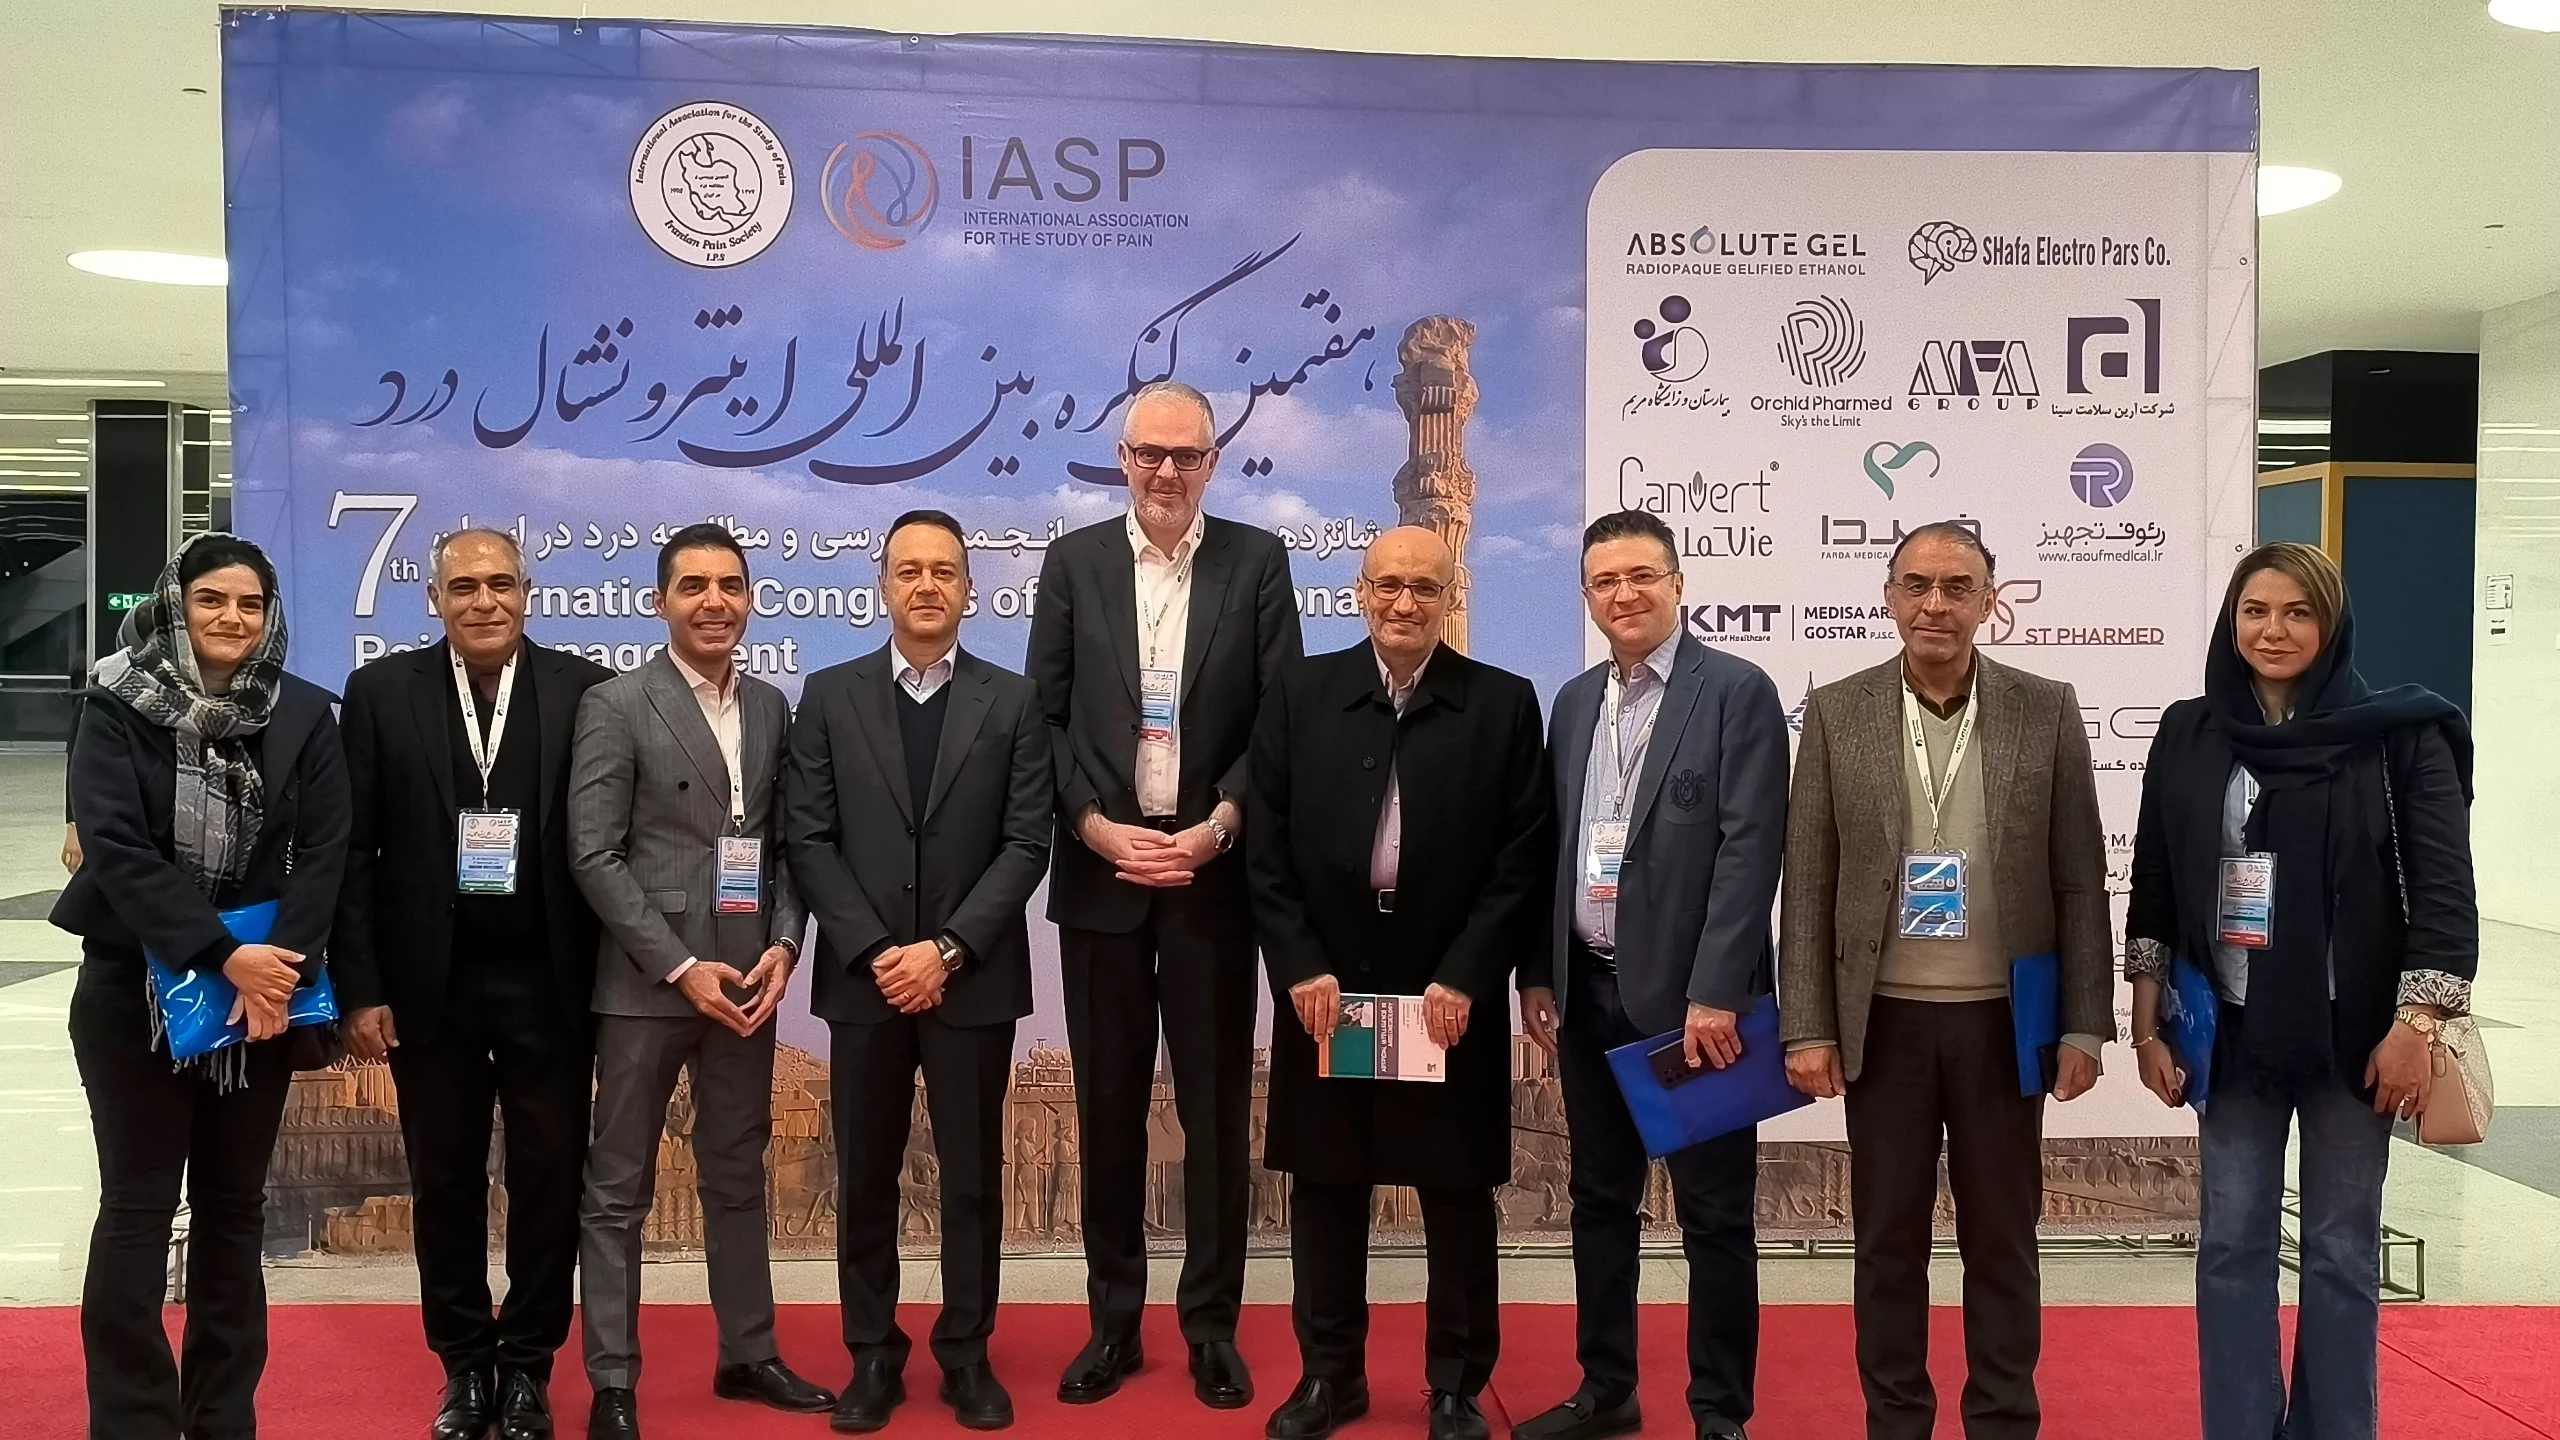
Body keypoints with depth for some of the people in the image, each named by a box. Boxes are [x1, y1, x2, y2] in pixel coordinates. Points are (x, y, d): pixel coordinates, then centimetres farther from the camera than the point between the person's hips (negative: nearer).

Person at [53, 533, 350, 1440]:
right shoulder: (117, 708, -4)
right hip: (136, 988, -2)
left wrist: (281, 962, -18)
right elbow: (114, 846, -13)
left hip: (263, 985, 2)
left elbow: (325, 848, -4)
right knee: (137, 1209, 2)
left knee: (234, 1207, 10)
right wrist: (221, 956, -20)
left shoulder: (304, 715, 2)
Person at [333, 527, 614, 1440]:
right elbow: (353, 850, 0)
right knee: (444, 1184, 12)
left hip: (548, 981, -1)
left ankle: (528, 1365, 23)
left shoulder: (584, 690, -2)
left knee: (549, 1178, 6)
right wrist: (358, 987, -5)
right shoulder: (381, 692, 1)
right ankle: (464, 1365, 27)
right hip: (429, 983, 1)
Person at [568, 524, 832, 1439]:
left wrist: (782, 944, -5)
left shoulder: (771, 707, 9)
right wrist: (681, 966, -15)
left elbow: (785, 844, 11)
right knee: (619, 1189, 5)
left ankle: (748, 1355, 27)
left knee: (739, 1176, 15)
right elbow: (593, 856, -11)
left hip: (746, 981, 5)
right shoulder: (616, 707, -6)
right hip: (645, 983, -5)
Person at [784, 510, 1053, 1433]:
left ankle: (966, 1354, 19)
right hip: (863, 979, 1)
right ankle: (872, 1357, 20)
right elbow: (808, 840, 0)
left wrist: (948, 950, -12)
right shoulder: (830, 696, 4)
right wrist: (875, 952, -10)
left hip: (974, 981, 0)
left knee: (973, 1179, 7)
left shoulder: (1012, 702, 3)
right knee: (865, 1180, 8)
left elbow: (1027, 844, -3)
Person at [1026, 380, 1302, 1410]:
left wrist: (1215, 828, -12)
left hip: (1214, 871, -1)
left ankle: (1211, 1325, 19)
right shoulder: (1074, 561, 5)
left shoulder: (1257, 561, 2)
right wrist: (1100, 828, -10)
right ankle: (1113, 1322, 21)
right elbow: (1046, 715, 3)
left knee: (1215, 1105, 6)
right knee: (1108, 1104, 9)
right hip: (1100, 871, 1)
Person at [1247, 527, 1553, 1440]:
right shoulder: (1300, 694, 4)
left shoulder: (1505, 704, 0)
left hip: (1450, 996, -1)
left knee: (1458, 1197, 8)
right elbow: (1267, 847, 1)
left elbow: (1524, 859, -3)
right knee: (1324, 1189, 10)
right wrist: (1300, 968, -8)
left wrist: (1464, 978, -11)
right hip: (1324, 991, 1)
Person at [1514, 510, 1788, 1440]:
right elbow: (1553, 847, 13)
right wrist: (1538, 976, 8)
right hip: (1590, 995, 6)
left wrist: (1716, 994, -19)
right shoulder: (1574, 701, 12)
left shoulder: (1738, 692, -6)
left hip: (1690, 997, -6)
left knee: (1714, 1214, 4)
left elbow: (1751, 849, -13)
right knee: (1600, 1201, 15)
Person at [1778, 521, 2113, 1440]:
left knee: (2001, 1236, 10)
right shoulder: (1837, 714, 0)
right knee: (1887, 1236, 9)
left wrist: (2084, 1024, -3)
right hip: (1884, 1019, 0)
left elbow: (2080, 883, 2)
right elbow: (1807, 885, 0)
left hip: (2004, 1018, 0)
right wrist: (1808, 1027, -4)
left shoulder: (2046, 712, 0)